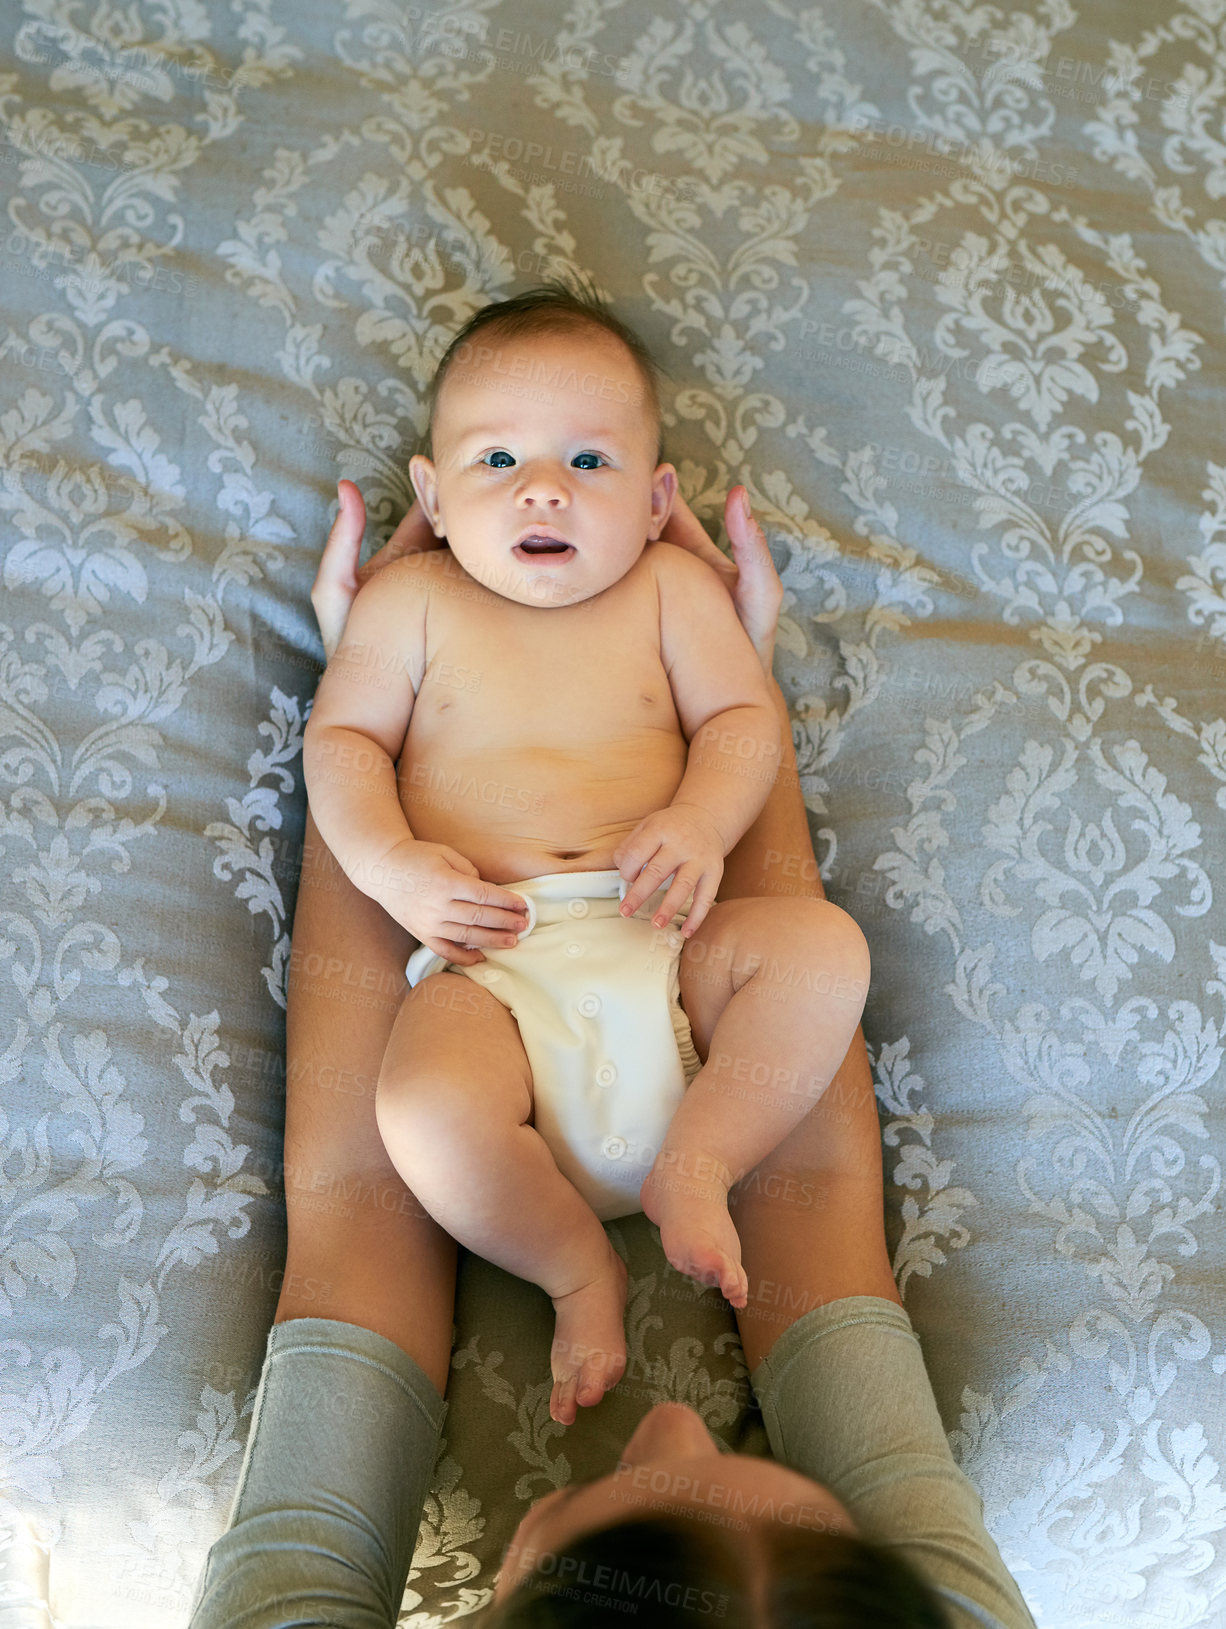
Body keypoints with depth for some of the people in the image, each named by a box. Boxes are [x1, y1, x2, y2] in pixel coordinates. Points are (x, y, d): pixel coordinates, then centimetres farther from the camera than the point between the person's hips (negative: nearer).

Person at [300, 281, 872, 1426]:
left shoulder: (671, 588, 14)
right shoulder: (410, 600, 14)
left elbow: (742, 715, 9)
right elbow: (343, 736, 12)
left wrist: (702, 820, -13)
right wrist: (388, 863, -7)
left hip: (660, 934, 2)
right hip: (491, 958, -1)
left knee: (824, 945, -23)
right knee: (425, 1116, -31)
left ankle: (695, 1165, -15)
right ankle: (576, 1266, -4)